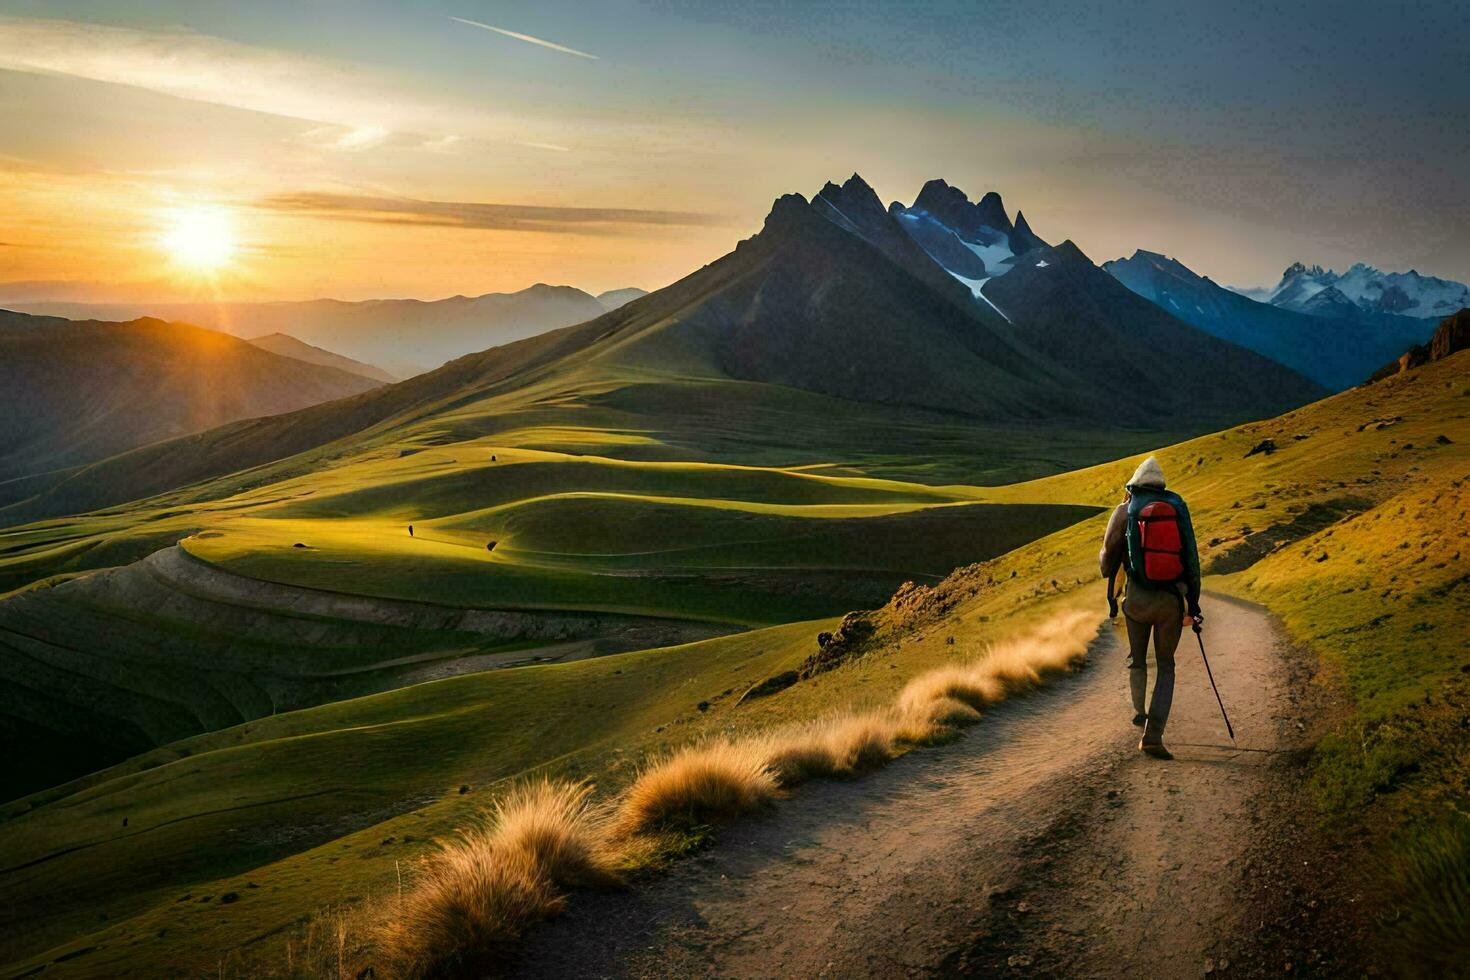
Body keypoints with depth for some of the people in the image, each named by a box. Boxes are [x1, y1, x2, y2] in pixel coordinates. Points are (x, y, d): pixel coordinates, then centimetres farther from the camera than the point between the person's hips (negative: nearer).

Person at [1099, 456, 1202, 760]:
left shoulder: (1125, 511, -1)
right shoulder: (1178, 509, 6)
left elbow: (1109, 557, -1)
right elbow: (1191, 559, 4)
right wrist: (1193, 603, 9)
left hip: (1138, 598, -1)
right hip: (1172, 599, 1)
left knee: (1137, 658, 24)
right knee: (1166, 666, 10)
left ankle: (1140, 712, 41)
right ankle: (1152, 735, -2)